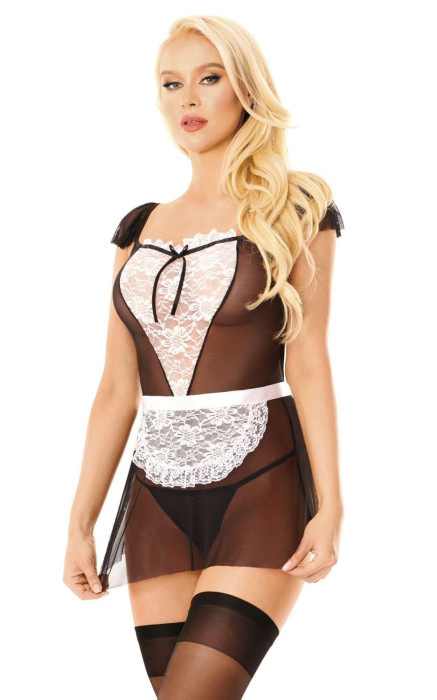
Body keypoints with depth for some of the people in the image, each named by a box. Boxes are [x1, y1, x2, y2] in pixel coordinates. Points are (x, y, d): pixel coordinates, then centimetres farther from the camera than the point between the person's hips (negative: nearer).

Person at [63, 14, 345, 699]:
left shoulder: (295, 213, 2)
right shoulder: (141, 229, 13)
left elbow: (308, 365, -4)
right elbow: (117, 389, 12)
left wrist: (330, 506, -12)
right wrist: (80, 524, 9)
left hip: (260, 488, -4)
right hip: (158, 495, 4)